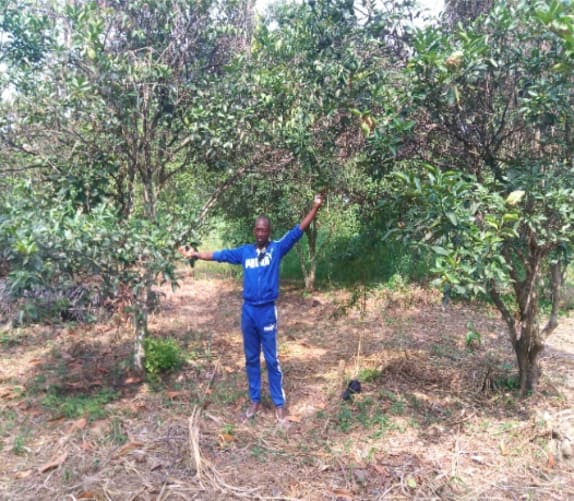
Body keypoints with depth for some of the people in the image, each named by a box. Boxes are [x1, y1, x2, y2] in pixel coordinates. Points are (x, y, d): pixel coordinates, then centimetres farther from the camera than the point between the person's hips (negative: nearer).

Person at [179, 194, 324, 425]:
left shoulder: (277, 248, -2)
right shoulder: (244, 251, 6)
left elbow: (298, 231, -8)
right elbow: (219, 255, 12)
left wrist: (315, 208, -15)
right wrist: (195, 254, 10)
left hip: (267, 311, -3)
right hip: (248, 311, 4)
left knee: (271, 359, 4)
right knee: (251, 359, 13)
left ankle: (279, 404, 16)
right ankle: (254, 401, 26)